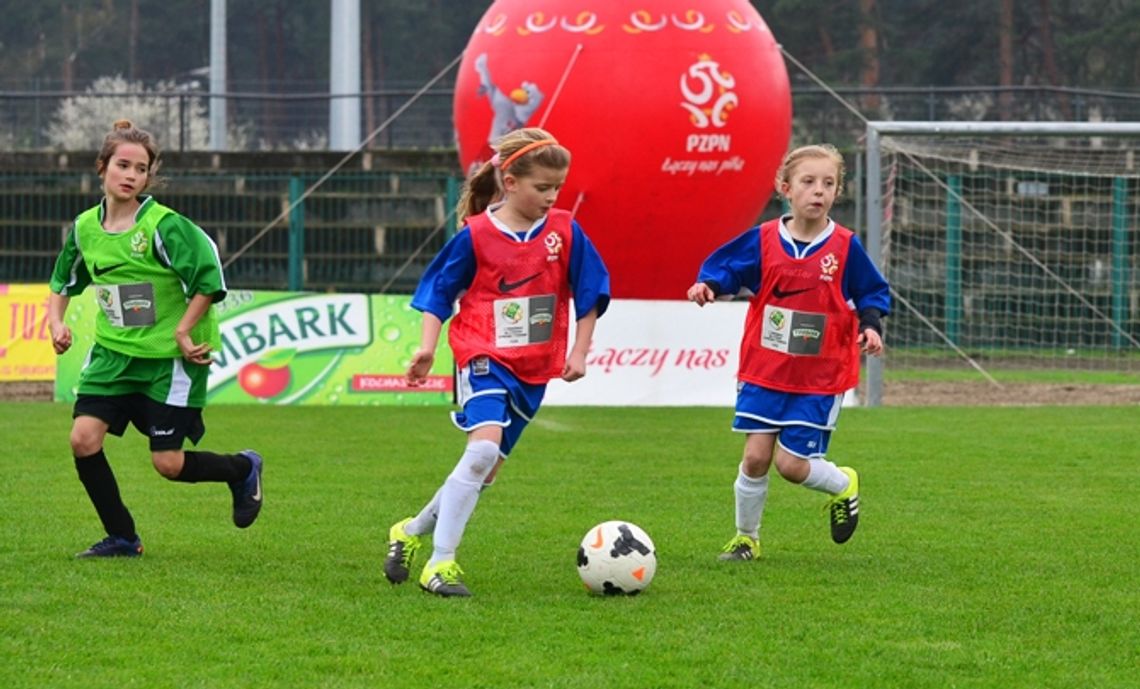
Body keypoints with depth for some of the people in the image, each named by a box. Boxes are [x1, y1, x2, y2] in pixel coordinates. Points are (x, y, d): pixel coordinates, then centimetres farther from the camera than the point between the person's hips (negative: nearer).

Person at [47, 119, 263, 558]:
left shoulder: (164, 226, -16)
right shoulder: (85, 227, 2)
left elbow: (209, 281, -15)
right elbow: (63, 282, 18)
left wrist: (182, 332, -16)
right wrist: (56, 321, 2)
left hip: (169, 357, -5)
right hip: (113, 352, 5)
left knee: (168, 464, -5)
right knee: (84, 439, -11)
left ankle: (243, 469, 27)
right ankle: (122, 539, 5)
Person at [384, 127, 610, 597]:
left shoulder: (565, 232, 1)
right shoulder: (476, 235, -7)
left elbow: (588, 294, 11)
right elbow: (438, 292, 2)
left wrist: (579, 352, 6)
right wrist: (427, 347, -9)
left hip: (534, 369, 5)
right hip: (485, 358, -5)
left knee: (485, 469, 7)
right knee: (485, 446, -26)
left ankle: (412, 533, 30)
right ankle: (440, 562, -22)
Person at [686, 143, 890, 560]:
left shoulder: (846, 248, -5)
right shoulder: (763, 241, -3)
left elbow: (872, 293, 5)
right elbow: (724, 268, 5)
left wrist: (871, 325, -14)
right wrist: (708, 286, -16)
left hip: (819, 377, -2)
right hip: (764, 370, 2)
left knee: (791, 463, -6)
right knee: (755, 457, -3)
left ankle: (844, 485, 26)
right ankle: (746, 537, 17)